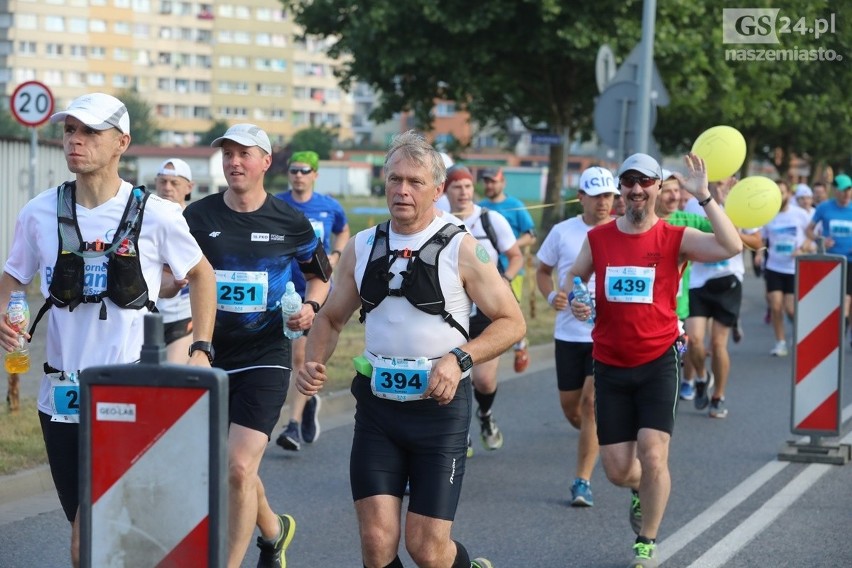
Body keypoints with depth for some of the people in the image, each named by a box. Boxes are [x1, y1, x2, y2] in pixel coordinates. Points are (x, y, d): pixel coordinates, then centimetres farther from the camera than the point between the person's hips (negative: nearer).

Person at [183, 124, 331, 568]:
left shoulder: (290, 223, -1)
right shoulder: (197, 216, 0)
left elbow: (320, 274, 15)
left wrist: (310, 307, -4)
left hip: (265, 357, -3)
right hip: (210, 356, 3)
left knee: (239, 468, -16)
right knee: (233, 468, 16)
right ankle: (273, 529, 45)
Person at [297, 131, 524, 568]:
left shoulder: (462, 249, -6)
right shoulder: (361, 247, 6)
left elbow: (512, 322, -4)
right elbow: (331, 318, 17)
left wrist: (459, 359, -18)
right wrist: (314, 363, -3)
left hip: (440, 406, -3)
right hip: (377, 405, 3)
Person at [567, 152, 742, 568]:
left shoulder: (676, 239, -6)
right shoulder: (597, 238, 3)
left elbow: (731, 247, -22)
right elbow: (573, 278, 17)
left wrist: (703, 197, -25)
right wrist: (574, 301, -5)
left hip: (657, 362, -3)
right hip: (609, 365, 3)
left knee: (652, 453, -14)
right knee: (617, 470, 3)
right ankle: (641, 490, 41)